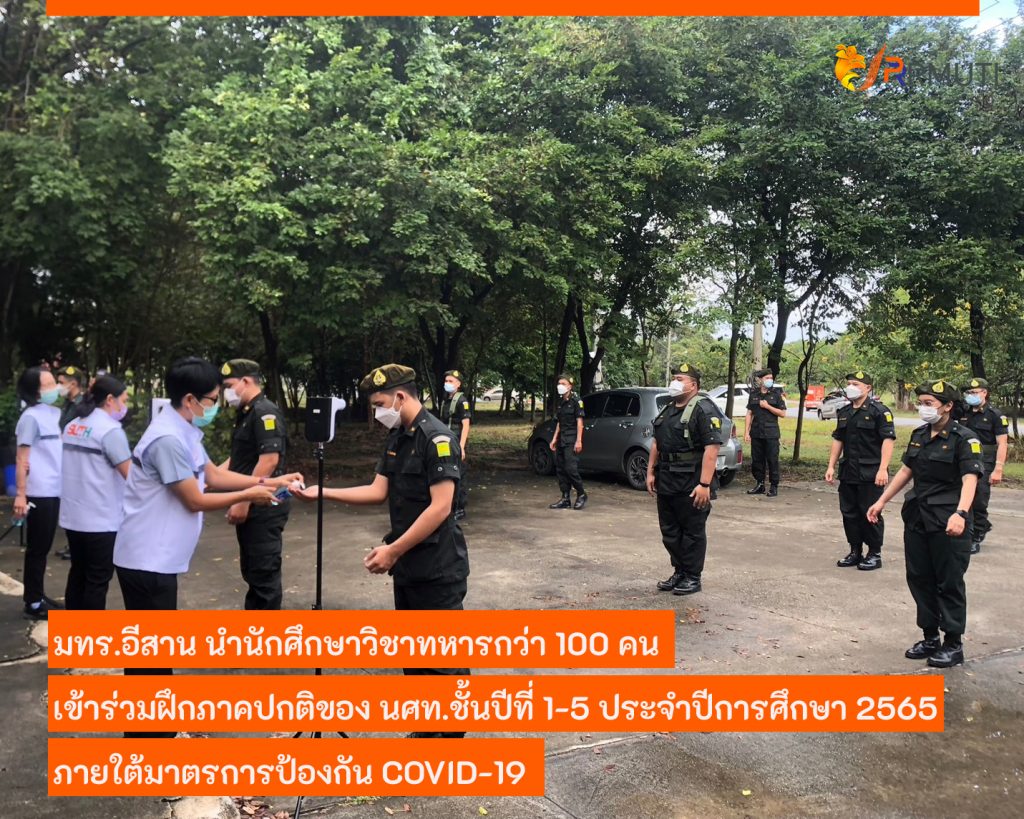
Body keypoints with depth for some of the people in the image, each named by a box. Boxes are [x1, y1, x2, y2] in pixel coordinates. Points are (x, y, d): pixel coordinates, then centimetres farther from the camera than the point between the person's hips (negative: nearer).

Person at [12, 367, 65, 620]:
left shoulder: (56, 413, 11)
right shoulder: (31, 417, -12)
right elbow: (22, 460, -13)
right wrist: (20, 495, -17)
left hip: (54, 492, 7)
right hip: (39, 494, -7)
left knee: (44, 547, 15)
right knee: (37, 548, 2)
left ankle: (38, 595, 26)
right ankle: (32, 603, 11)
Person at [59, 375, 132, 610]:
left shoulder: (72, 426, 10)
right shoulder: (110, 429, -15)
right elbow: (131, 475, -18)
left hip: (72, 516, 8)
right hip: (101, 519, -8)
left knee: (78, 573, 16)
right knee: (98, 579, 1)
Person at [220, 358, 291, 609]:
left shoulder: (265, 412, -15)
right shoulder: (245, 414, 15)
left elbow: (269, 460, -23)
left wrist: (243, 502, -22)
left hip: (263, 507, -10)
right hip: (250, 507, 10)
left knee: (264, 572, -2)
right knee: (251, 570, 18)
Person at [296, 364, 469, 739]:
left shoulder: (437, 438, -17)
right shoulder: (396, 438, 10)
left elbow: (440, 508, -22)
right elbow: (378, 491, 12)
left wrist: (392, 550, -19)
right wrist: (321, 492, 4)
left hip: (437, 570, -9)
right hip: (408, 566, 9)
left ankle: (452, 738, 13)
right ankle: (425, 729, 32)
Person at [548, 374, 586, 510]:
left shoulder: (576, 401, -6)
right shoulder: (560, 403, 17)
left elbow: (579, 422, -10)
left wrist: (578, 441, -16)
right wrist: (554, 439, 15)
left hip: (571, 441, -8)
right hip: (561, 441, 8)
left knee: (571, 469, -13)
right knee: (560, 469, 6)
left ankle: (581, 495, 5)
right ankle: (565, 499, 11)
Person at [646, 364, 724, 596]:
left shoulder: (704, 409, -13)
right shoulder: (668, 409, 14)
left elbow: (712, 448, -21)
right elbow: (656, 443, 20)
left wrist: (705, 484, -26)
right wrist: (651, 472, 13)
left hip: (691, 484, -8)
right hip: (666, 482, 8)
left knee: (693, 532, 3)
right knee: (669, 531, 14)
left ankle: (692, 577, 13)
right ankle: (679, 571, 28)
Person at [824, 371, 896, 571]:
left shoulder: (879, 411, -9)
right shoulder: (844, 412, 13)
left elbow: (888, 440, -14)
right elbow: (838, 440, 18)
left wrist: (883, 469, -21)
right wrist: (831, 466, 13)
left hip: (870, 474, -7)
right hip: (848, 472, 7)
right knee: (849, 513, 11)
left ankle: (875, 554, 11)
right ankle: (855, 552, 23)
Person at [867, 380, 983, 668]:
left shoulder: (964, 438, -12)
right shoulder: (919, 435, 10)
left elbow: (970, 479, -23)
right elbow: (906, 471, 19)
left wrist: (960, 513, -38)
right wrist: (882, 501, 18)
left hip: (948, 523, -7)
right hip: (917, 518, 7)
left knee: (949, 583, 2)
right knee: (919, 578, 12)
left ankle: (954, 644, 15)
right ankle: (930, 638, 25)